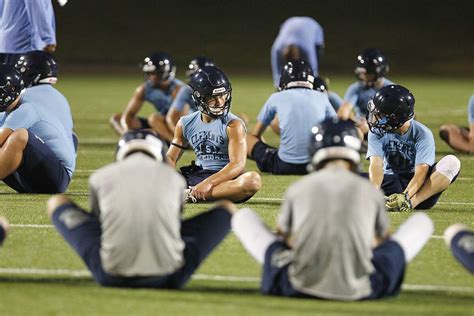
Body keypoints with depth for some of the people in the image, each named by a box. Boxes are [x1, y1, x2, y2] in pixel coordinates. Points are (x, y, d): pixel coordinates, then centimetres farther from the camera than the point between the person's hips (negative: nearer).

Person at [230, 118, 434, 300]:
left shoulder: (297, 188, 4)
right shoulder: (371, 191, 4)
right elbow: (382, 239, 23)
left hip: (300, 287, 0)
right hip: (359, 291, 0)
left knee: (243, 217, 20)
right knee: (421, 222, 19)